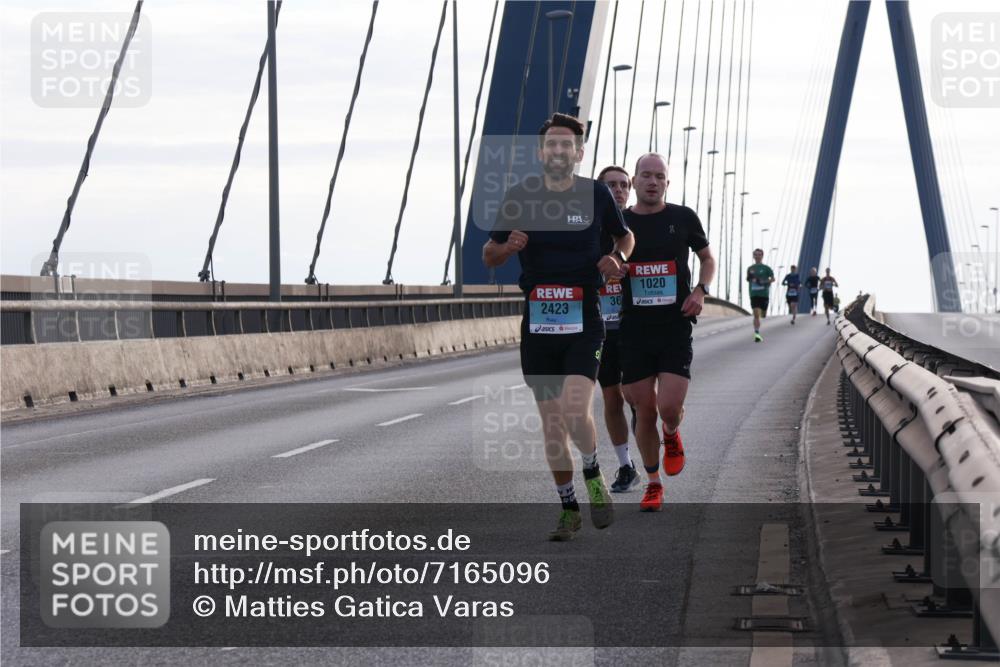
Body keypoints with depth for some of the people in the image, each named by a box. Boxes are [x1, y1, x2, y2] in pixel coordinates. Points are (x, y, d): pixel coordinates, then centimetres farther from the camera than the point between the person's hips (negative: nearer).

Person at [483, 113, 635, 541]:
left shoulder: (596, 195, 0)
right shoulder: (520, 196, 2)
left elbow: (625, 236, 18)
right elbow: (489, 257, 11)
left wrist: (617, 259, -3)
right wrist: (508, 247, -11)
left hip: (583, 322, -2)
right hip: (537, 324, 2)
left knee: (576, 412, -20)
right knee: (551, 425, 6)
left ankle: (593, 476, 8)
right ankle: (569, 509, 20)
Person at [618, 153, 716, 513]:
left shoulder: (683, 218, 2)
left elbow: (707, 258, 16)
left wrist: (700, 290, -2)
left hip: (675, 328, -1)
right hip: (634, 331, 1)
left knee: (670, 408, -13)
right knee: (645, 411, 3)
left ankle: (672, 436, 23)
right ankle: (653, 484, 20)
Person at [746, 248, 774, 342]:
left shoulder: (766, 268, 1)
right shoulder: (750, 268, 11)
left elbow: (773, 279, -4)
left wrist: (764, 282, -19)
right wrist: (749, 278, -4)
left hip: (764, 294, -1)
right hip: (754, 294, 1)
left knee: (763, 315, 8)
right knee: (756, 314, -13)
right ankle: (757, 333, -15)